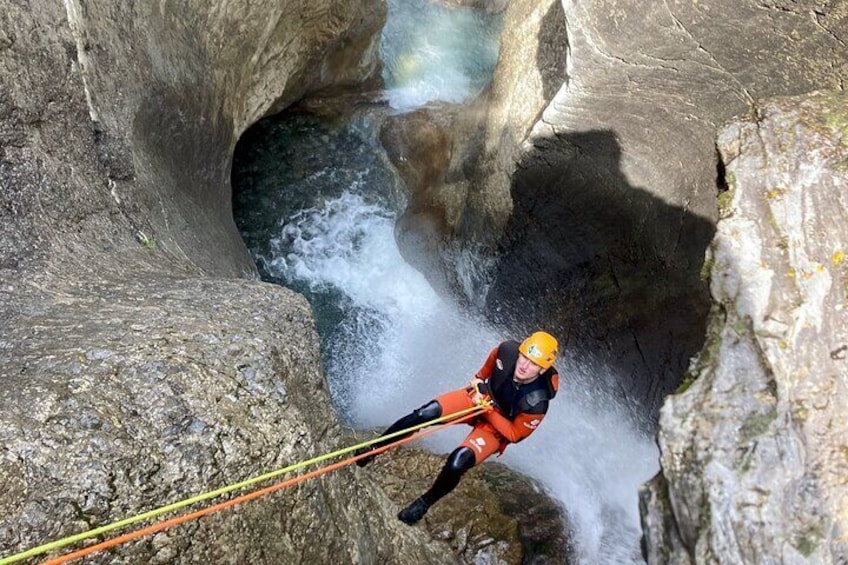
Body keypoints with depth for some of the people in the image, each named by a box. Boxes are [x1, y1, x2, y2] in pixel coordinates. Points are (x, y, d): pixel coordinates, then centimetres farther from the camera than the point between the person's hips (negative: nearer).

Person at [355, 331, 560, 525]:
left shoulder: (536, 402, -32)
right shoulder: (507, 350, -23)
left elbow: (514, 434, -16)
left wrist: (488, 410, -21)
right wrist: (479, 378, -3)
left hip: (495, 428, -3)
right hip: (479, 397, 3)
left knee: (456, 464, -26)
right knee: (426, 413, -22)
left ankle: (425, 502, 6)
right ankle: (374, 448, -3)